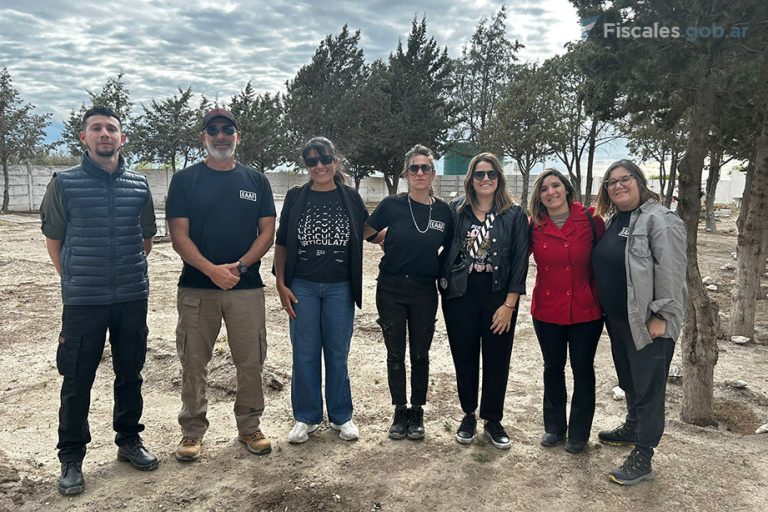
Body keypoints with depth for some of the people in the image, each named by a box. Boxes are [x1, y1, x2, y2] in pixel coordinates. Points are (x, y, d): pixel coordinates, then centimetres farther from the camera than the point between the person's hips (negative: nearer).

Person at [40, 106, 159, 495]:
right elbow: (54, 240, 4)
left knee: (130, 374, 14)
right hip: (82, 300, -2)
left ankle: (129, 440, 32)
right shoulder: (64, 183, -3)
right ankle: (71, 458, 21)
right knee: (77, 381, 5)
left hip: (133, 298, 3)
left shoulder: (140, 184, 3)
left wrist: (128, 273, 13)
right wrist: (76, 280, 6)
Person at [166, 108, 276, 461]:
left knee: (251, 361, 6)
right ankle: (193, 431, 22)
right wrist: (212, 270, -17)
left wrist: (239, 266, -11)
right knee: (194, 363, 7)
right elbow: (179, 236, -4)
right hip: (196, 288, -1)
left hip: (247, 286, 1)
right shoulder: (185, 180, 3)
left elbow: (267, 232, 4)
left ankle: (250, 427, 23)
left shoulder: (256, 180, 8)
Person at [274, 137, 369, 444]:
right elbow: (281, 244, 5)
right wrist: (281, 284, -2)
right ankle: (306, 418, 21)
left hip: (340, 288, 0)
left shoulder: (350, 198, 3)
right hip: (302, 287, 0)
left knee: (338, 353, 8)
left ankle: (341, 416, 24)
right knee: (305, 354, 6)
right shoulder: (296, 197, 2)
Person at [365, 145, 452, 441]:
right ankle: (399, 411, 25)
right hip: (391, 289, -1)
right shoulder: (392, 205, -6)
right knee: (396, 354, 9)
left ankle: (417, 412, 27)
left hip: (424, 291, 1)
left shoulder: (443, 211, -1)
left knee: (420, 355, 11)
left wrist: (444, 275, 2)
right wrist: (390, 241, -2)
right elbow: (365, 232, 2)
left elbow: (448, 249, 11)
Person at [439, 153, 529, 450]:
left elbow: (520, 261, -4)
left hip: (498, 298, -1)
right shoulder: (456, 210, 2)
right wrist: (444, 282, -3)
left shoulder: (514, 215, -2)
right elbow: (444, 248, 7)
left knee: (497, 361, 7)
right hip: (460, 296, 1)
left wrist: (509, 304, -9)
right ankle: (468, 415, 29)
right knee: (464, 358, 10)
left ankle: (493, 420, 25)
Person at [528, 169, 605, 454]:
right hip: (547, 310, 2)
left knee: (582, 370, 10)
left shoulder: (590, 220, -8)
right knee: (553, 368, 15)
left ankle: (579, 433, 27)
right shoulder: (534, 226, -2)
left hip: (585, 310, -2)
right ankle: (554, 427, 33)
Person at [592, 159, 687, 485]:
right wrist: (604, 309, 16)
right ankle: (632, 429, 42)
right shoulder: (613, 220, 12)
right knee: (628, 380, 23)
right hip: (617, 320, 8)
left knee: (648, 387, 2)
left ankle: (642, 459, 11)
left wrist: (661, 315, -20)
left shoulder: (659, 220, -14)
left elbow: (671, 271, -19)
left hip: (647, 322, -8)